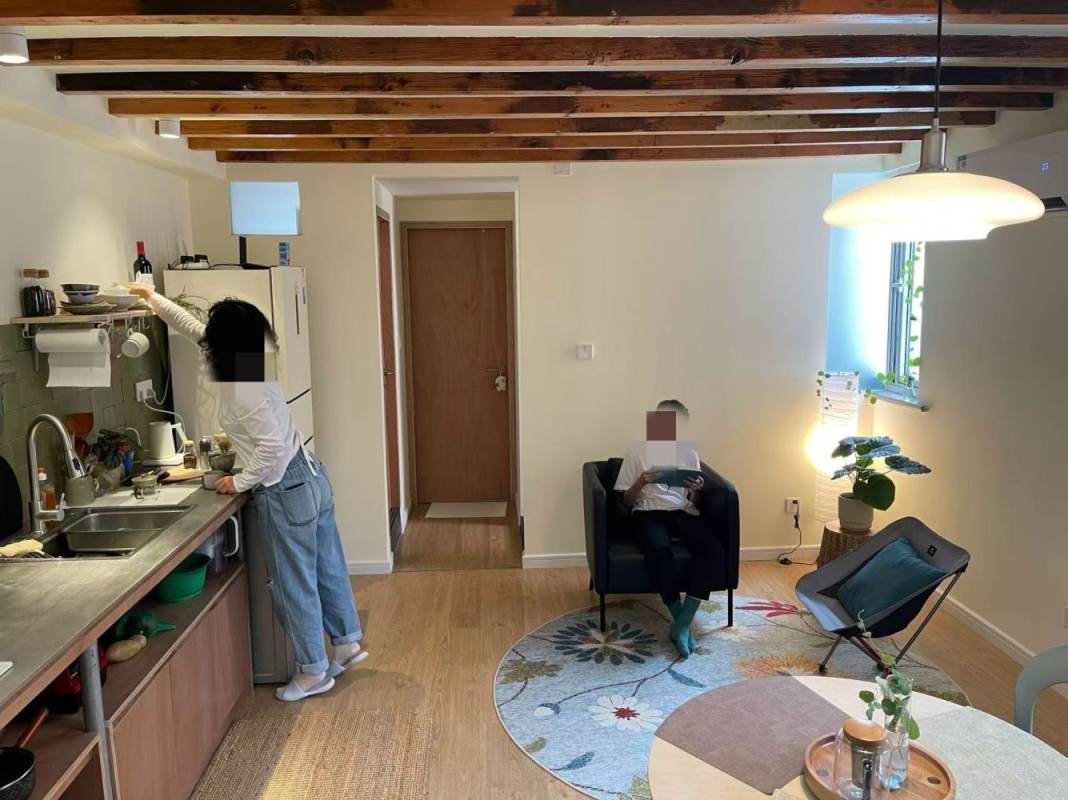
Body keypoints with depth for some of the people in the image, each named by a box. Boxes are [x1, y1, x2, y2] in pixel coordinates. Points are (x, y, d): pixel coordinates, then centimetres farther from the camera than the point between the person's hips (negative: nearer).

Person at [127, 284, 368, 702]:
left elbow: (272, 445, -28)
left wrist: (240, 481, -13)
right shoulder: (252, 369, 6)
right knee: (326, 569, 19)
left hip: (284, 493, -9)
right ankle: (348, 643, 33)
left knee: (293, 585, 5)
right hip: (310, 478, 9)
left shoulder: (241, 390, -21)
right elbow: (194, 328, 20)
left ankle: (313, 671, 19)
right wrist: (154, 298, 26)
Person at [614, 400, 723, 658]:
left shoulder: (689, 452, 15)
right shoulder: (637, 450, 6)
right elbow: (627, 501, 6)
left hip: (682, 512, 3)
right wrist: (640, 482, -14)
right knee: (659, 549, -38)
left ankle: (682, 624, -26)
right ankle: (682, 621, -22)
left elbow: (693, 502, 16)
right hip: (649, 513, -3)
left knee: (712, 549, -30)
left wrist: (697, 491, -8)